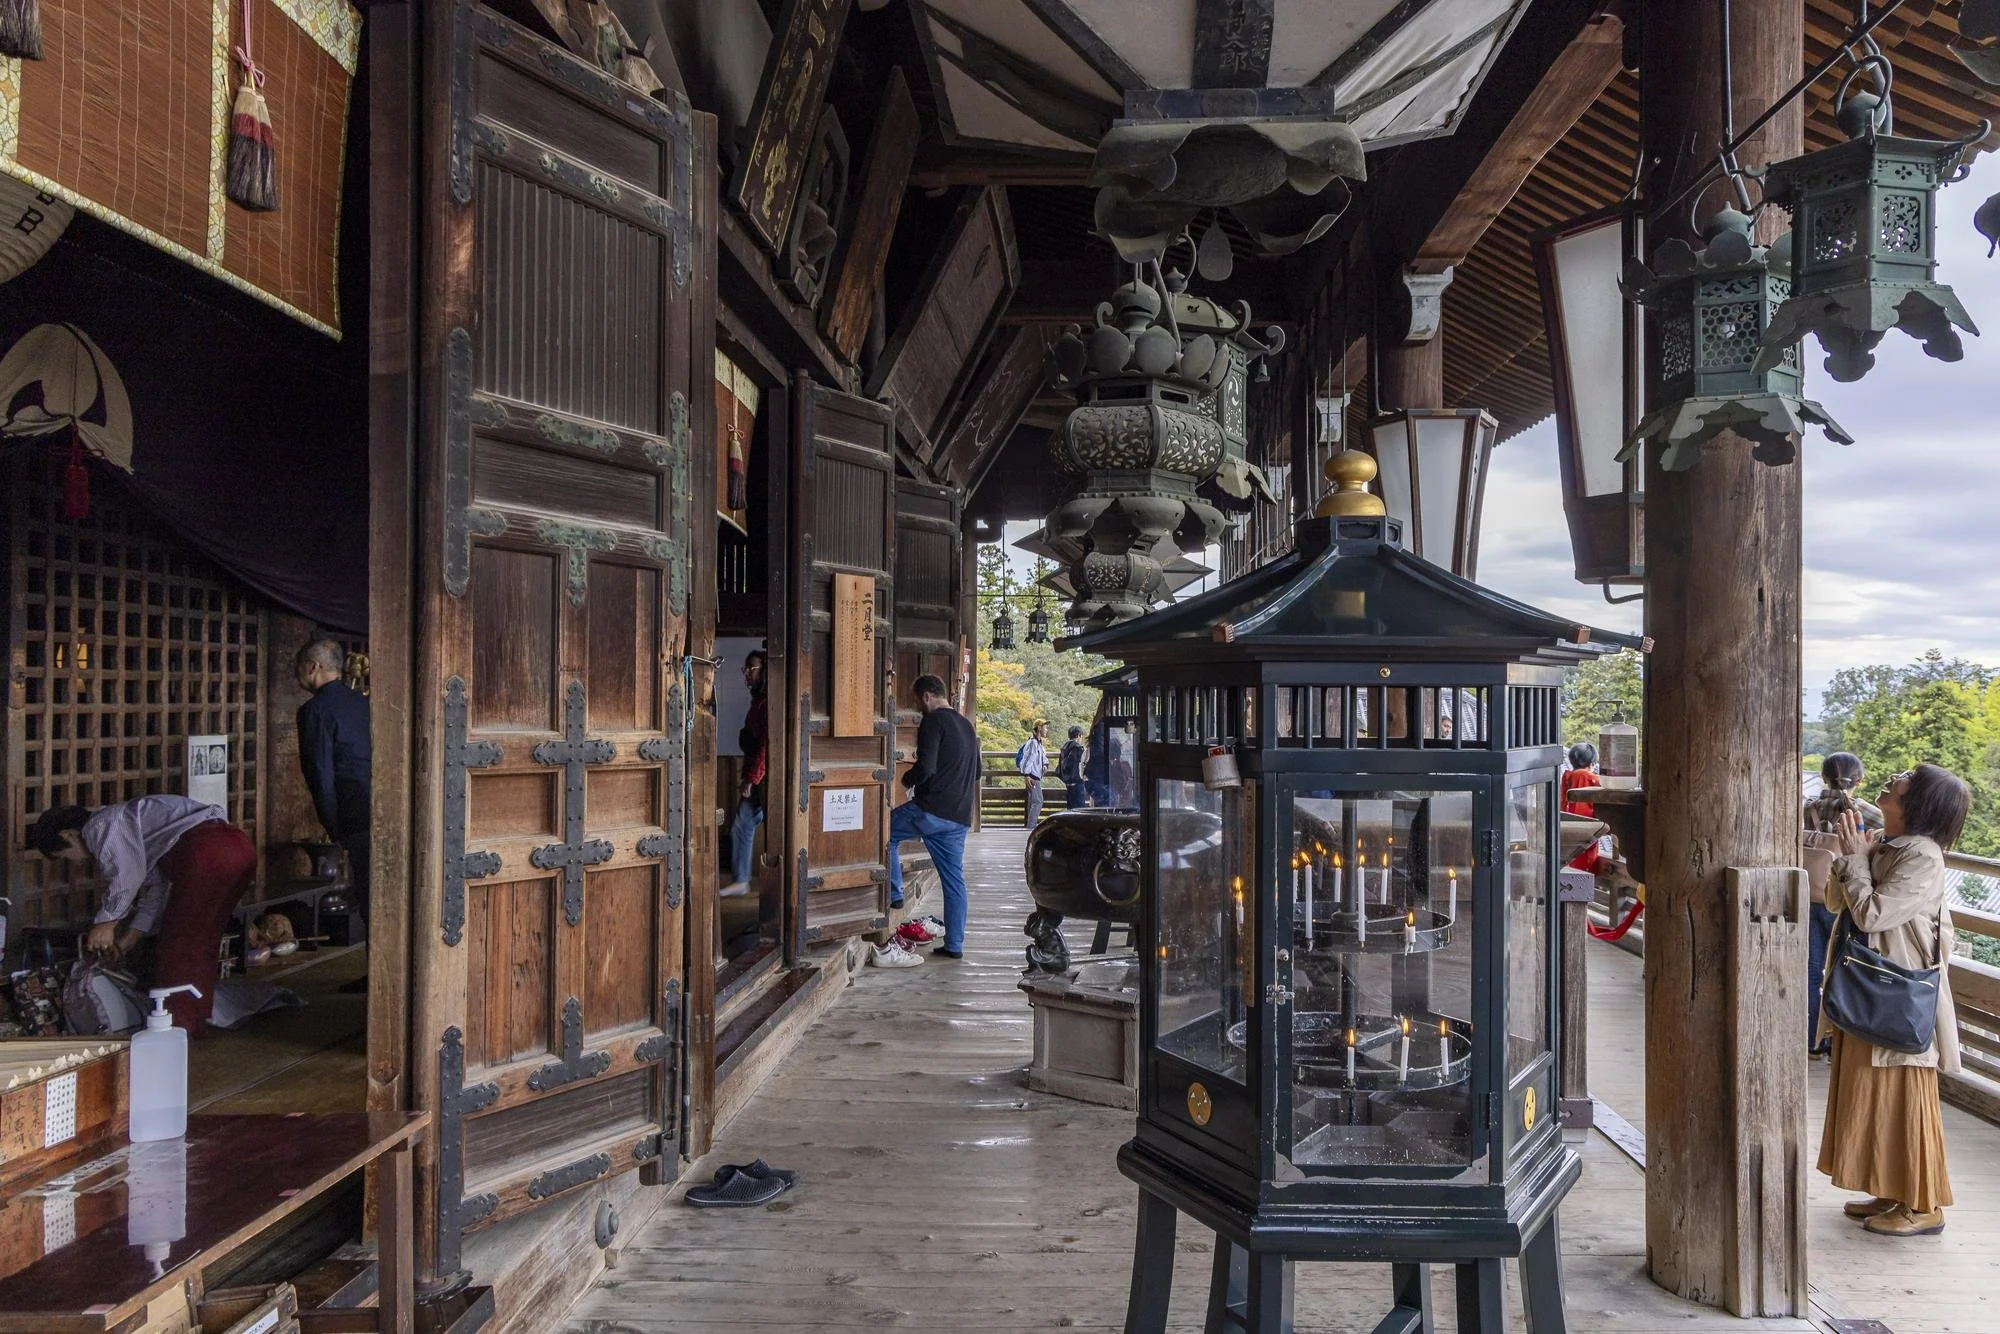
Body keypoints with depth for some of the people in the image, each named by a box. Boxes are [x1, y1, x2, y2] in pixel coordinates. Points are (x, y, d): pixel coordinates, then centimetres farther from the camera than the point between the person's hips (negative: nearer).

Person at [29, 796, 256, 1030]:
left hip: (207, 850, -10)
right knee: (199, 948, 21)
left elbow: (128, 873, -10)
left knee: (175, 951, 3)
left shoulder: (99, 825, 7)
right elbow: (155, 887, 35)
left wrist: (106, 922, 3)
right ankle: (192, 1023, 29)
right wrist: (128, 940, 37)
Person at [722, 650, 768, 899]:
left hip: (766, 776, -9)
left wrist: (751, 779, -18)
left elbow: (766, 743, -20)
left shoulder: (769, 702, -16)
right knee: (740, 826, 10)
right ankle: (740, 880, 17)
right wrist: (747, 778, 17)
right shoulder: (758, 700, 15)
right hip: (756, 776, 9)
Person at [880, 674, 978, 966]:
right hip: (959, 816, 8)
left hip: (931, 810, -8)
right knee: (954, 879, 9)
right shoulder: (966, 725, 20)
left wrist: (907, 780, 0)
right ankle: (954, 945, 12)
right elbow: (975, 772, 28)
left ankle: (894, 895, 8)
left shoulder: (933, 722, -9)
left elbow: (926, 767, -19)